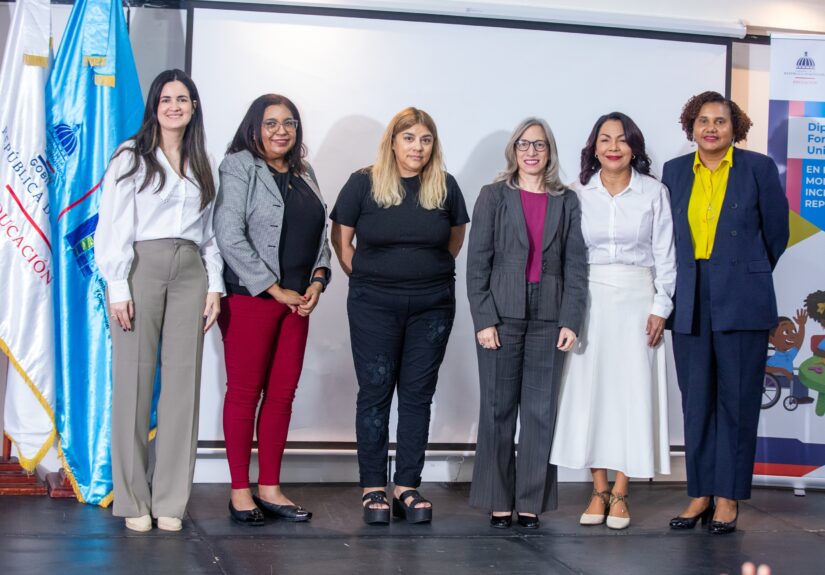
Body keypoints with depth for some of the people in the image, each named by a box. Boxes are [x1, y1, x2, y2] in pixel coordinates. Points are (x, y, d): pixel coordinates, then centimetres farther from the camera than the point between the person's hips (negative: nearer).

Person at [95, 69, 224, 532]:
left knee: (183, 382, 0)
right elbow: (114, 225, -2)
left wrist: (215, 285, 7)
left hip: (190, 271, 4)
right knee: (135, 379, -4)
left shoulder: (201, 165, 18)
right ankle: (134, 500, 2)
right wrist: (118, 287, -10)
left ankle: (170, 500, 5)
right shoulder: (131, 157, 4)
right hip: (141, 267, -4)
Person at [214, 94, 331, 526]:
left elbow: (320, 233, 19)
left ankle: (270, 489, 15)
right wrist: (275, 290, -12)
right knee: (245, 391, -1)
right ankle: (240, 492, 6)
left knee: (283, 392, 7)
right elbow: (229, 237, -12)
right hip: (250, 296, -6)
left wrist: (317, 280, 0)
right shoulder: (239, 168, -4)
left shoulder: (304, 174, 16)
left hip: (297, 299, 6)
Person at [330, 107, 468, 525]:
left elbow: (455, 238, 15)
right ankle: (373, 488, 9)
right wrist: (366, 280, 5)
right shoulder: (364, 183, -4)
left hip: (433, 304, 2)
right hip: (373, 304, -2)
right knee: (375, 392, 1)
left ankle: (407, 487, 12)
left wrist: (431, 273, 11)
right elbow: (341, 240, 4)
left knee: (418, 393, 5)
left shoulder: (445, 187, 1)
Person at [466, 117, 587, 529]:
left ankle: (531, 503, 11)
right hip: (502, 316, -1)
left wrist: (571, 321, -4)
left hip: (548, 318, 2)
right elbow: (477, 262, 0)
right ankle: (498, 502, 10)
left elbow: (576, 265, 6)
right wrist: (483, 319, -8)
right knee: (498, 409, 3)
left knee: (541, 411, 3)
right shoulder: (494, 197, 4)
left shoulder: (566, 202, 9)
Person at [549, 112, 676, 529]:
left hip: (637, 299, -1)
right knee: (589, 390, 0)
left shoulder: (654, 193, 3)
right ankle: (599, 491, 9)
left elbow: (665, 255, 3)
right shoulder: (579, 193, 5)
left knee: (633, 391, -2)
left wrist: (661, 307, -3)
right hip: (589, 300, 1)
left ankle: (619, 493, 5)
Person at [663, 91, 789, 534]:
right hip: (690, 302, 3)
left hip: (741, 302, -3)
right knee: (695, 401, 6)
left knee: (736, 400, 1)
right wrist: (690, 275, 14)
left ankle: (728, 497, 9)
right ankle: (700, 493, 15)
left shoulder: (759, 168, -1)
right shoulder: (674, 171, 8)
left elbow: (776, 232, 7)